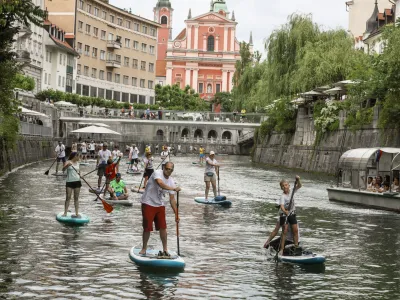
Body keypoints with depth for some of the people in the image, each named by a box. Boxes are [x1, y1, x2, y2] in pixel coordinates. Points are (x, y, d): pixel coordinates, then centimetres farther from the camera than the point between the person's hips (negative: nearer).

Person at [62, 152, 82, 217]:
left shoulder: (77, 163, 13)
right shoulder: (68, 162, -5)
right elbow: (63, 169, -20)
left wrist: (79, 175, 7)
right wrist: (67, 165, -37)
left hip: (77, 181, 5)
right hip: (69, 182, -5)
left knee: (76, 198, 6)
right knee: (68, 197, -6)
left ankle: (77, 213, 8)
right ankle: (65, 213, -2)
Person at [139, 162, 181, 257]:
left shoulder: (171, 181, 3)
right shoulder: (157, 173, -15)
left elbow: (172, 199, 5)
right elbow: (160, 183, -37)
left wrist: (176, 214, 0)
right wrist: (173, 188, -44)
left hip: (160, 205, 5)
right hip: (148, 204, -5)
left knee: (163, 227, 0)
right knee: (147, 228, -3)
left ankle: (165, 250, 10)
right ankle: (144, 248, 15)